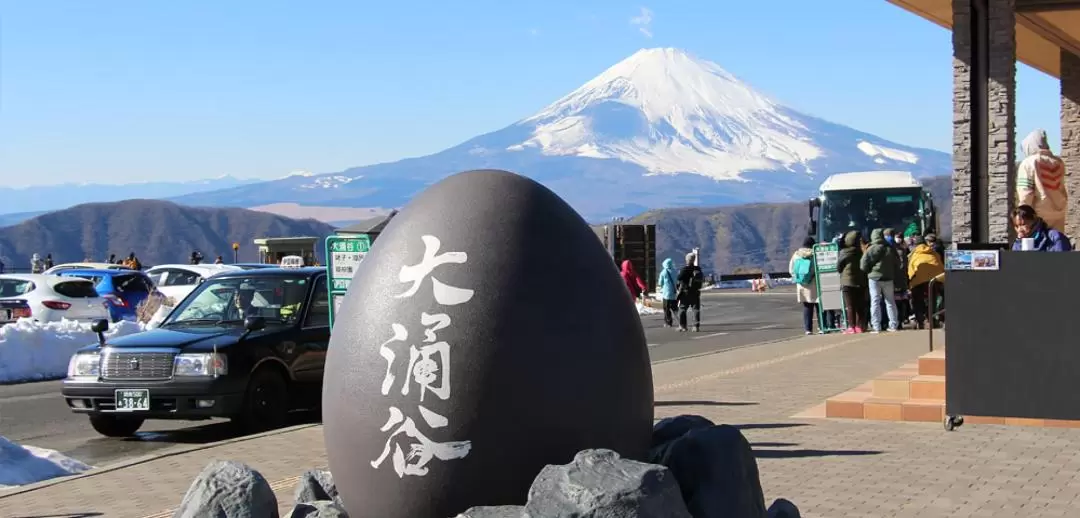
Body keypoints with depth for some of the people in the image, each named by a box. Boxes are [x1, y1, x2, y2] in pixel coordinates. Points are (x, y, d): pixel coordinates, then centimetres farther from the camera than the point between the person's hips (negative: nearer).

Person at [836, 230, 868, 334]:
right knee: (860, 306, 8)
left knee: (850, 306, -2)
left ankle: (851, 327, -6)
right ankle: (860, 326, 7)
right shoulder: (861, 252, 3)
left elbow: (838, 267, 0)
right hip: (861, 282, 4)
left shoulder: (844, 252, -7)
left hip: (848, 282, -4)